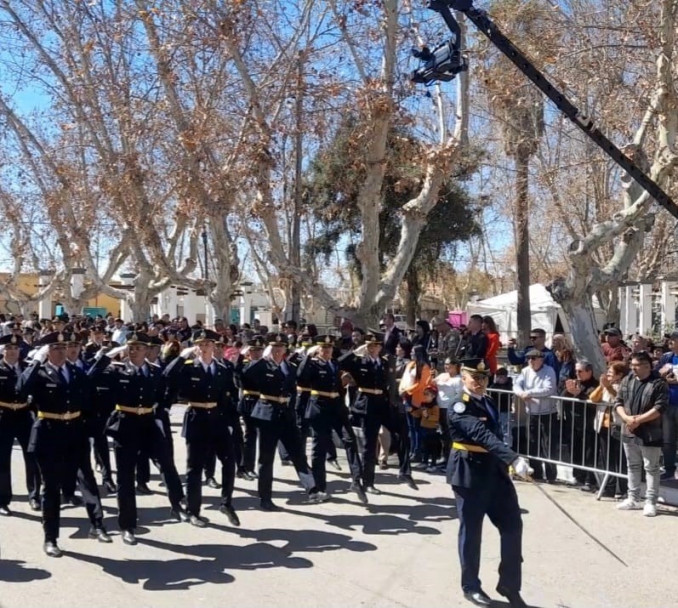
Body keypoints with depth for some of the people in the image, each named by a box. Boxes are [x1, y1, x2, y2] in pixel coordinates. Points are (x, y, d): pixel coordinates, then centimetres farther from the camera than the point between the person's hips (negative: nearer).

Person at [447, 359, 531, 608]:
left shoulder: (489, 403, 10)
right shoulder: (459, 408, -18)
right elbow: (484, 436, -32)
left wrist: (507, 463, 18)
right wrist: (515, 459, -42)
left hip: (496, 472, 8)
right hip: (470, 475, -7)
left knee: (513, 527, 7)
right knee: (471, 532, 7)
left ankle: (510, 586, 21)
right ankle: (471, 586, 24)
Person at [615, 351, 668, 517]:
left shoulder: (659, 383, -10)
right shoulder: (627, 380, 7)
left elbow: (660, 408, -17)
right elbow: (618, 401, 6)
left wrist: (639, 419, -20)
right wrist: (626, 418, -11)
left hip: (650, 434, -6)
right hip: (629, 432, 6)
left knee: (651, 468, 2)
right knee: (633, 466, 15)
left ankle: (650, 502, 9)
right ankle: (633, 499, 26)